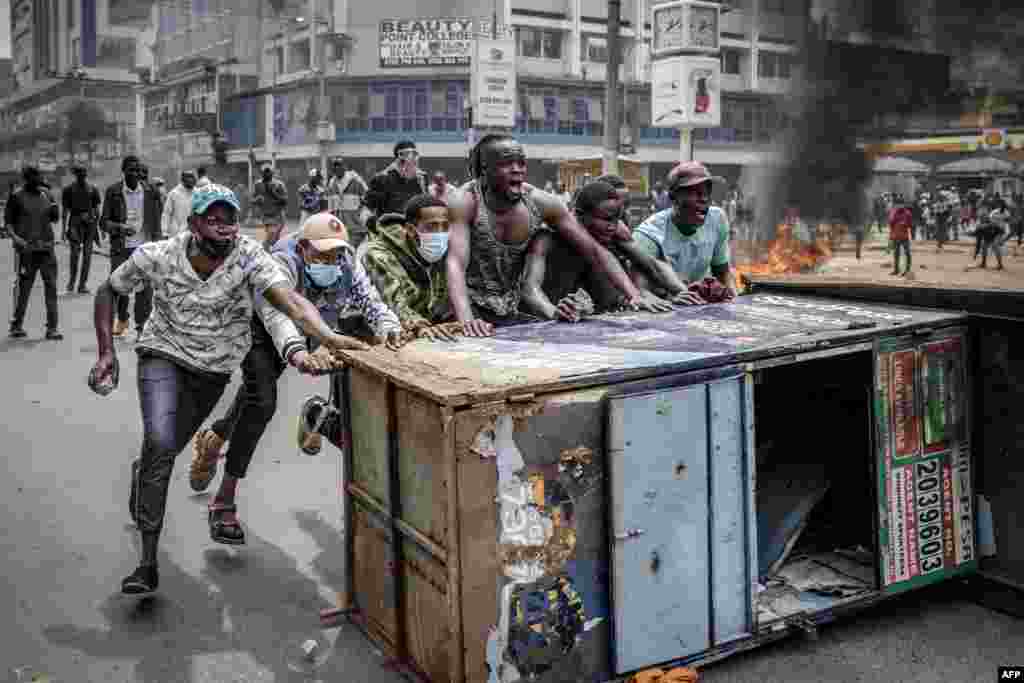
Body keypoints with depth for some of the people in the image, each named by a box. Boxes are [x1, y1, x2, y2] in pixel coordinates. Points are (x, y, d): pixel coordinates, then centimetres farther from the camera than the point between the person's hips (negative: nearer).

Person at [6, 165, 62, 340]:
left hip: (47, 247, 4)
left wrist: (55, 209, -2)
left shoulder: (46, 194, 10)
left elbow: (55, 219, 19)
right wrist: (15, 237, -17)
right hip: (27, 249, -4)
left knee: (51, 287, -1)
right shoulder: (17, 197, -2)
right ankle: (16, 325, 17)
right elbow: (7, 222, 0)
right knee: (24, 288, 3)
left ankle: (52, 328, 3)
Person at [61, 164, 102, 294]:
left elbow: (96, 208, 14)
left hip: (90, 222, 2)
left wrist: (98, 225, 10)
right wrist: (64, 227, -1)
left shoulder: (92, 188, 11)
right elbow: (65, 209, 5)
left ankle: (82, 284, 7)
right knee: (75, 253, -12)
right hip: (75, 222, -2)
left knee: (87, 254, 1)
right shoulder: (69, 189, 5)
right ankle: (71, 281, 2)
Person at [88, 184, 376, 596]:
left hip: (215, 368, 2)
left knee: (166, 449, 16)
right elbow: (108, 292, -1)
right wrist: (106, 352, -8)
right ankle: (148, 562, -14)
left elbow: (290, 299, -39)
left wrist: (328, 337, -56)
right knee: (159, 442, -24)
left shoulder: (249, 256, -23)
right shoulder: (156, 257, -18)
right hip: (164, 355, -1)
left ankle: (142, 475, 57)